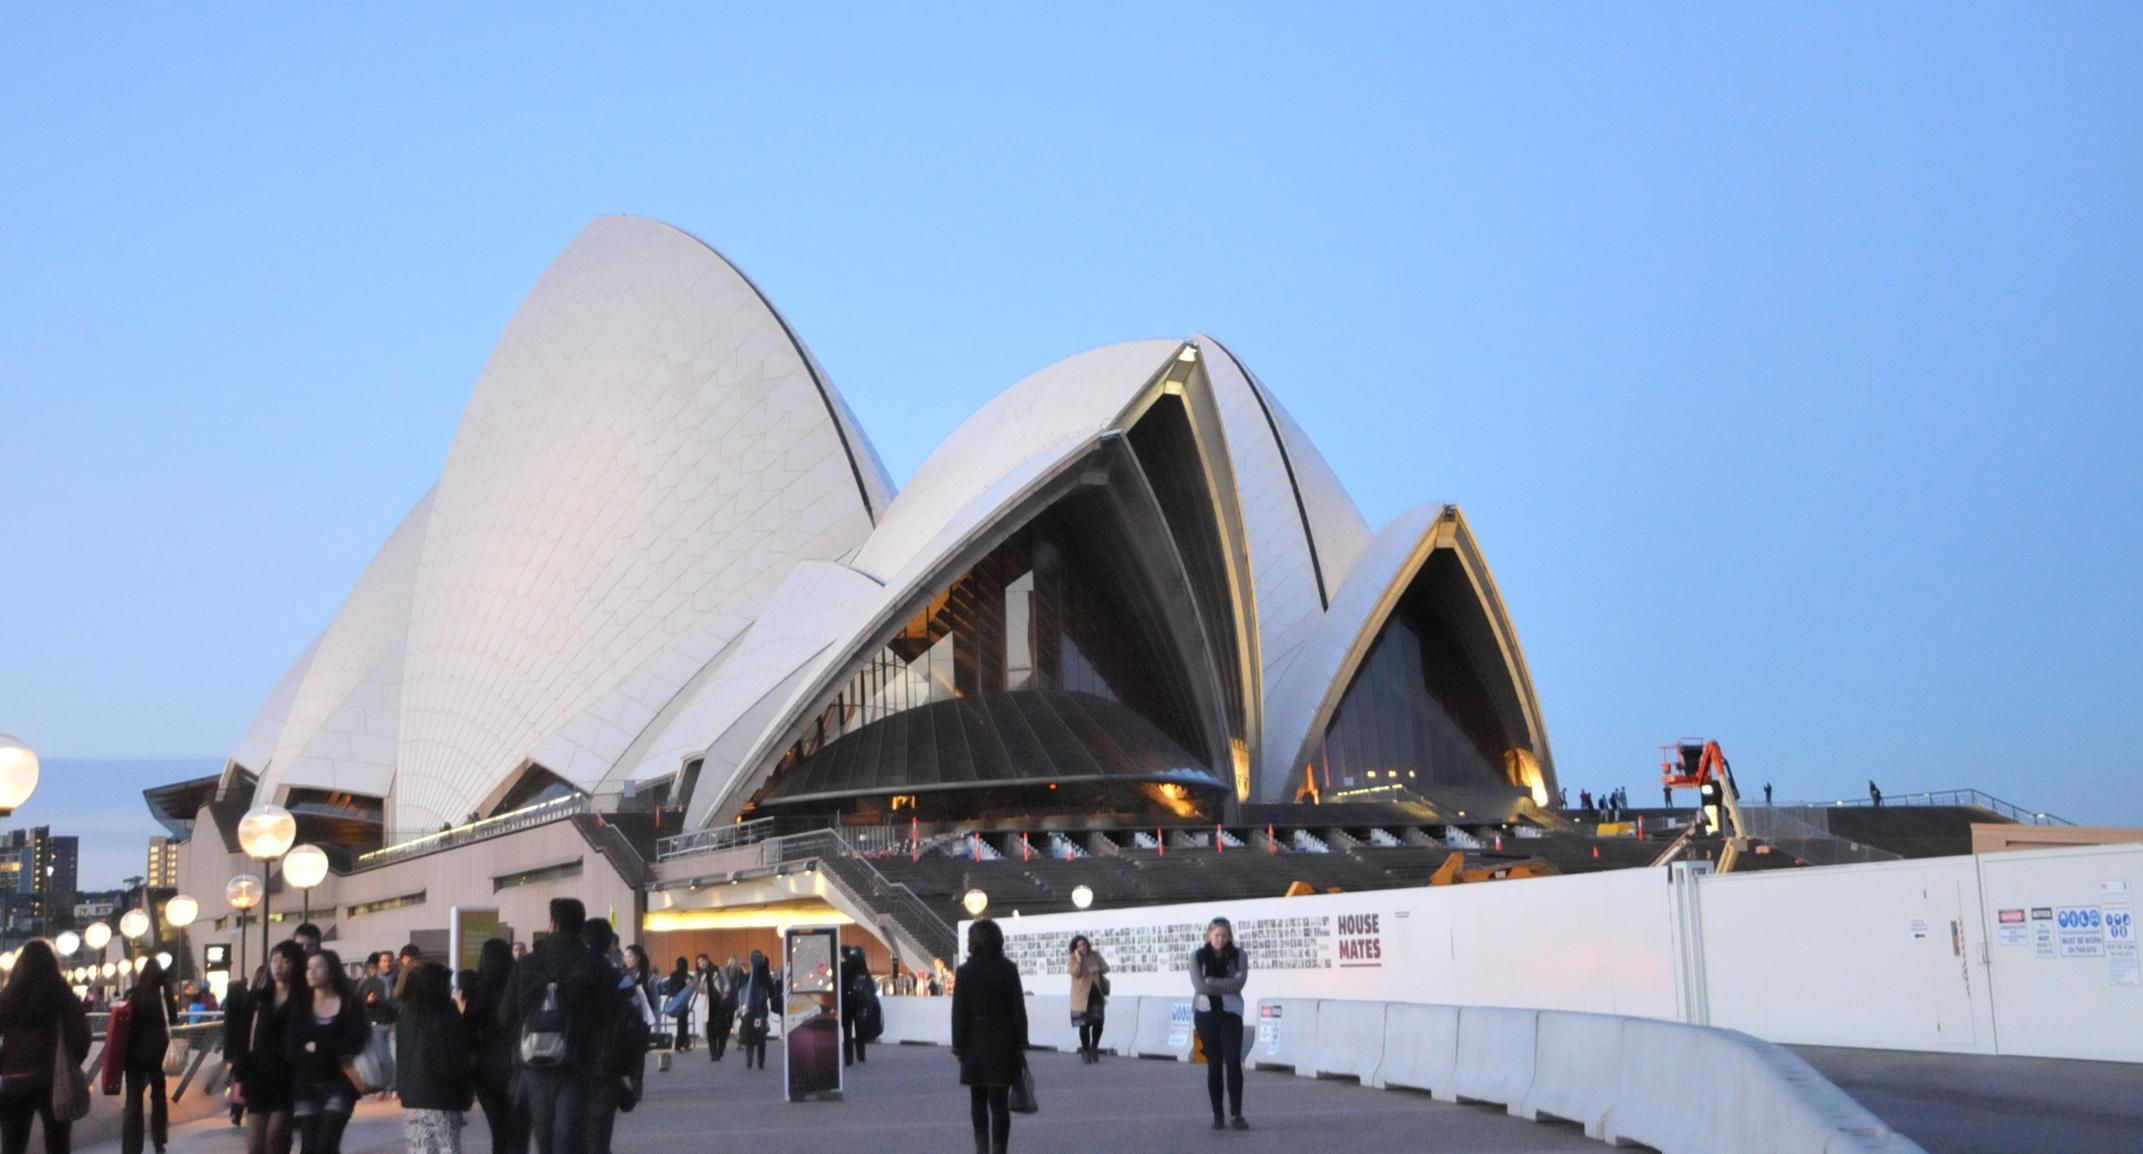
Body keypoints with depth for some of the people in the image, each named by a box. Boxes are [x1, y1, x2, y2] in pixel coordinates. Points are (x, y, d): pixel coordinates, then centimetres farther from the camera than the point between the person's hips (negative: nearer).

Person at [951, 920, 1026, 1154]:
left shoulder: (965, 971, -7)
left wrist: (958, 1046, 1)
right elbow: (1018, 1009, -3)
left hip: (976, 1042, 0)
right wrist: (1021, 1044, 3)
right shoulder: (1009, 969, -4)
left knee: (978, 1099, 17)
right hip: (1003, 1042, 0)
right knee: (999, 1101, 3)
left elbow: (959, 1012, -6)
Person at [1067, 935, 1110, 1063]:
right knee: (1085, 1024, -3)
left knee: (1098, 1023, 2)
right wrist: (1078, 959, -27)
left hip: (1096, 993, 4)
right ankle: (1085, 1051, 11)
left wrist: (1098, 970, -9)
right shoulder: (1073, 959, -6)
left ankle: (1094, 1049, 22)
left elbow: (1105, 968, 11)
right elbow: (1075, 973, -21)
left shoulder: (1094, 955, 6)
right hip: (1082, 996, -4)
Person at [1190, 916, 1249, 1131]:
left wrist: (1212, 982, -14)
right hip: (1206, 1013, 1)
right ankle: (1217, 1116, 9)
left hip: (1230, 1014, 0)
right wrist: (1226, 987, -11)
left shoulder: (1238, 955, 3)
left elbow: (1239, 982, -12)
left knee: (1233, 1062, -12)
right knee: (1214, 1065, 3)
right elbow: (1199, 985, -10)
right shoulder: (1197, 956, 3)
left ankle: (1236, 1114, -8)